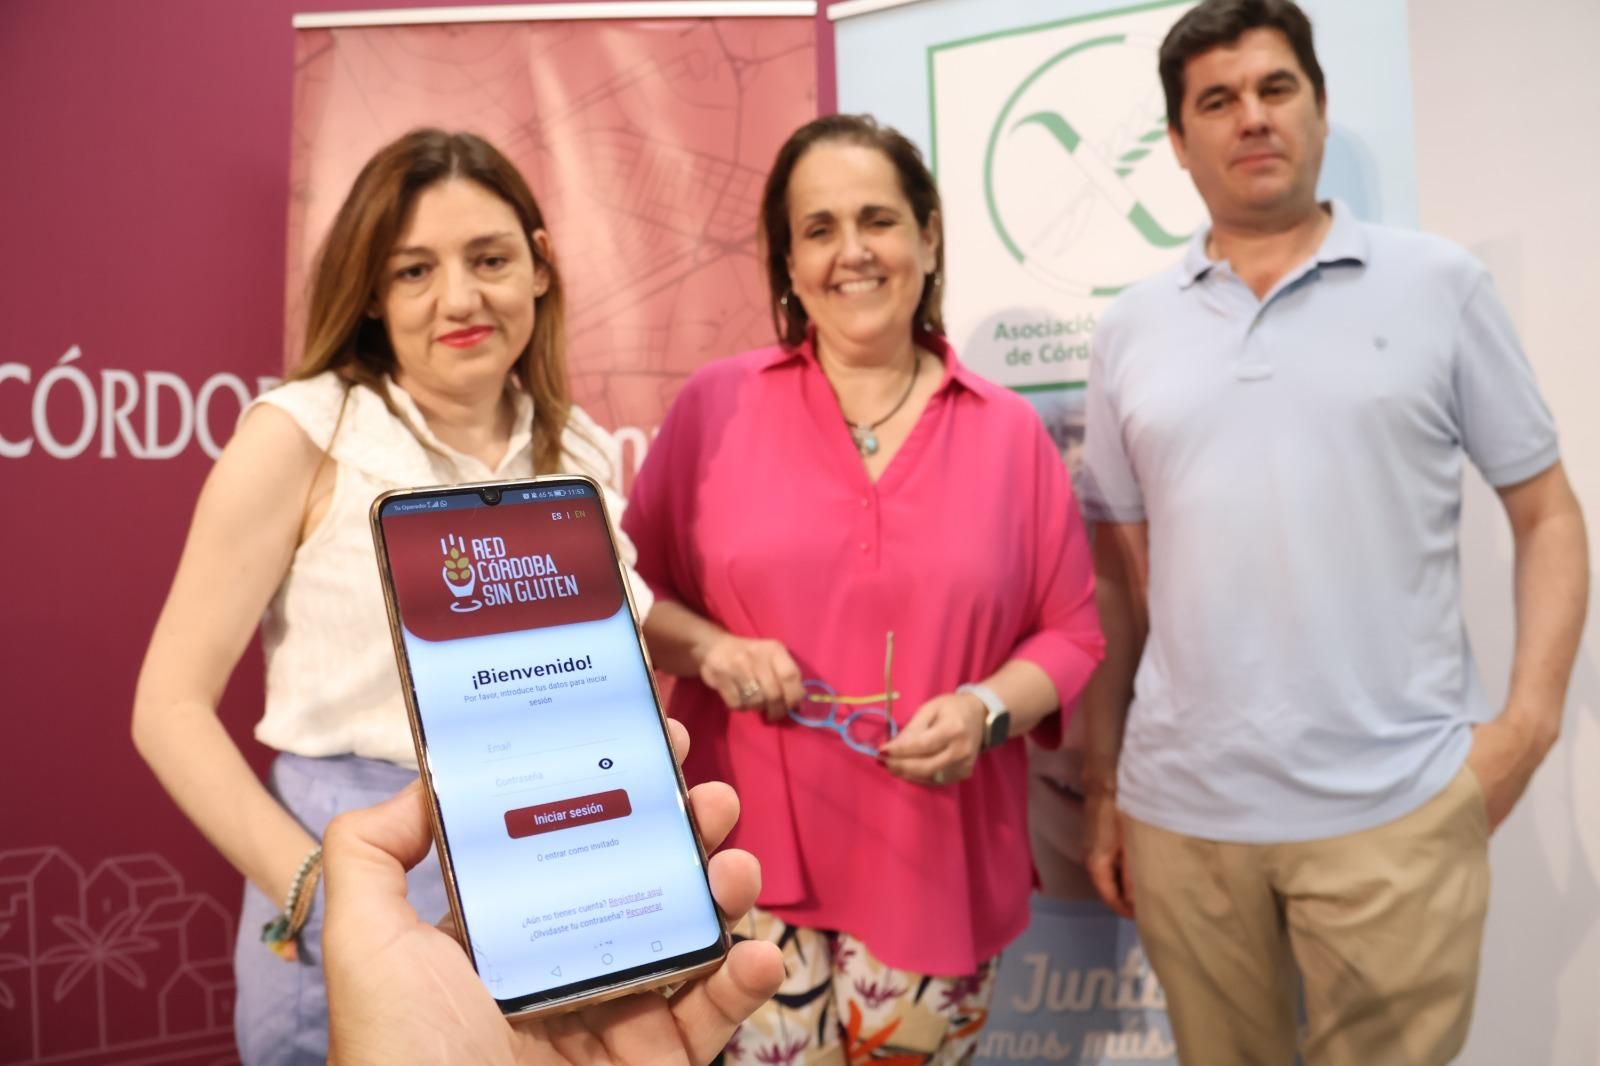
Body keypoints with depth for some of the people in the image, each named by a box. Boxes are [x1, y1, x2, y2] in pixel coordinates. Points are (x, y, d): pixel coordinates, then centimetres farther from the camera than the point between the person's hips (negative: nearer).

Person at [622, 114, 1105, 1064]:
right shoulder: (718, 404, 0)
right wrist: (708, 646, -13)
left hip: (935, 867, 2)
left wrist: (986, 710, -13)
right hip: (751, 853, -1)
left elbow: (1071, 633, 5)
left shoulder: (1010, 431, 2)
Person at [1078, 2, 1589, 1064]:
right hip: (1180, 811, 3)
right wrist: (1104, 788, 8)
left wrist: (1530, 718, -9)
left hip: (1398, 808, -2)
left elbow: (1549, 515, 5)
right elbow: (1119, 576, 9)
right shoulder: (1130, 329, 7)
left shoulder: (1441, 283, 2)